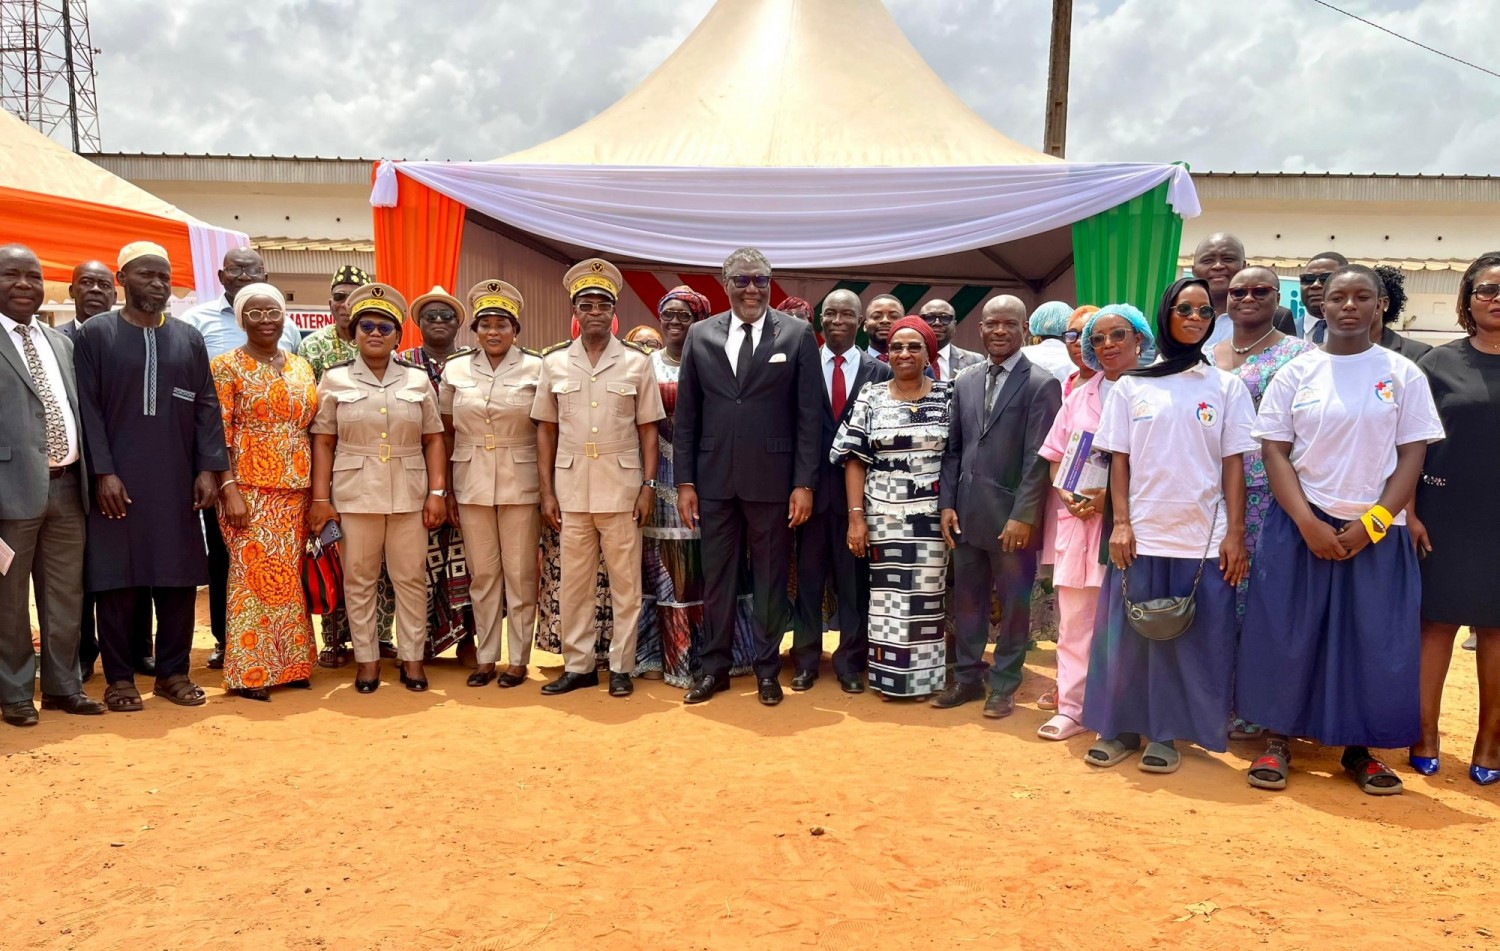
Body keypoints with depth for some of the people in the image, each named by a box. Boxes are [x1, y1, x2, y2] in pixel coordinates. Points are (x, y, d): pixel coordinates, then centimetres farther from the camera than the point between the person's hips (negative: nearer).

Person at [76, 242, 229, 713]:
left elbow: (206, 406, 8)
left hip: (178, 482, 3)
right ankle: (119, 677, 13)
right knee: (117, 576, 2)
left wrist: (209, 468, -1)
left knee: (179, 577, 5)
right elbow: (88, 407, -3)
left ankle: (173, 671, 16)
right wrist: (103, 471, -11)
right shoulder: (95, 333, 3)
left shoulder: (189, 337, 11)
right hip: (118, 480, -2)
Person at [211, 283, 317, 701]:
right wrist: (229, 489, -16)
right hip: (249, 489, -5)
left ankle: (288, 664, 18)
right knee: (253, 576, -3)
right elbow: (218, 434, -8)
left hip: (295, 490, 5)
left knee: (288, 576, 9)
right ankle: (250, 671, 6)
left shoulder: (300, 366, 13)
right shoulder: (227, 366, -2)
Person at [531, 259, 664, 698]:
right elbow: (546, 430, 7)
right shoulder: (554, 362, 5)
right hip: (571, 488, 2)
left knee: (625, 581, 5)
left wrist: (649, 486, -5)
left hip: (621, 487, -1)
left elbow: (648, 430, 2)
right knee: (573, 582, 9)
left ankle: (621, 666, 16)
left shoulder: (637, 362, 1)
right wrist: (547, 492, 2)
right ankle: (578, 665, 20)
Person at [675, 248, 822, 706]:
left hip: (772, 479, -2)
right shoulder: (700, 335, 6)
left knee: (770, 577, 9)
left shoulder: (797, 334, 0)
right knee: (716, 575, 10)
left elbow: (809, 415, -2)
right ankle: (715, 667, 24)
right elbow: (687, 415, 6)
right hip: (714, 479, 2)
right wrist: (685, 482, 2)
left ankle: (767, 669, 22)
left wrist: (804, 483, -7)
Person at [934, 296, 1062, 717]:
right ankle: (967, 677, 26)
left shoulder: (1041, 385, -7)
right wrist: (947, 504, 4)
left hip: (1011, 517, -5)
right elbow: (953, 449, 12)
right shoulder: (964, 382, 11)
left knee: (1013, 604, 7)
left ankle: (1004, 686, 19)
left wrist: (1023, 517, -16)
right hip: (967, 515, 5)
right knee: (966, 600, 12)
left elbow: (1038, 458, -12)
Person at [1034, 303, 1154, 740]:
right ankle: (1071, 707, 15)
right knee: (1074, 619, 7)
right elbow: (1056, 454, 16)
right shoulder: (1079, 395, 15)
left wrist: (1114, 497, -16)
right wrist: (1066, 494, -2)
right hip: (1078, 520, 5)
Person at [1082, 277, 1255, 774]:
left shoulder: (1226, 386, 6)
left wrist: (1235, 533, -4)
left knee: (1191, 638, 3)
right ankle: (1123, 727, 17)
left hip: (1204, 537, 0)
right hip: (1142, 532, 0)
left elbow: (1233, 464, 3)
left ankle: (1166, 732, 16)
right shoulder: (1131, 386, 6)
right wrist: (1121, 523, -5)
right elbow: (1119, 459, 5)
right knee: (1129, 633, 4)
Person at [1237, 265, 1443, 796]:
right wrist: (1307, 523, -13)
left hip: (1376, 532, 1)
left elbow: (1412, 454, 0)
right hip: (1300, 526, 0)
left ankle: (1360, 749, 19)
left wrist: (1372, 522, -11)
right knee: (1287, 636, 2)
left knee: (1374, 643, 3)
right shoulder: (1296, 373, 2)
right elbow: (1274, 451, -2)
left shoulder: (1403, 375, 3)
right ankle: (1278, 741, 15)